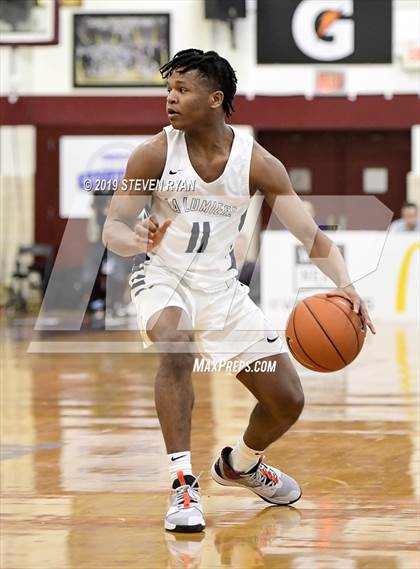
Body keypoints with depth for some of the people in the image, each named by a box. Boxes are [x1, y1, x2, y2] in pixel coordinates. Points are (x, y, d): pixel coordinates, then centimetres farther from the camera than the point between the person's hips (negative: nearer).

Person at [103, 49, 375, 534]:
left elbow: (309, 232, -12)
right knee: (176, 346, -38)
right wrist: (138, 240, -38)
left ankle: (240, 464, 37)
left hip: (220, 287, 3)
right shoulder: (155, 153, -14)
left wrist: (344, 285, -30)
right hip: (163, 278, -3)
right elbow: (112, 229, -14)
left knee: (288, 402, 4)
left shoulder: (256, 162, -11)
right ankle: (182, 483, -33)